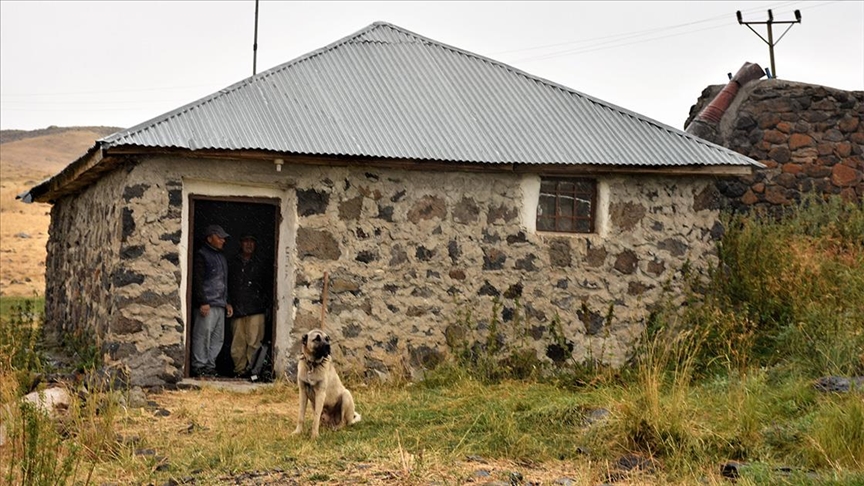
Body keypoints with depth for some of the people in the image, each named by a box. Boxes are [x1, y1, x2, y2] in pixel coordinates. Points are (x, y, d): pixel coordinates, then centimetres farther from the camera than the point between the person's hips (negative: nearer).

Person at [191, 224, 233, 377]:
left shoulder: (222, 258, 24)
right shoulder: (201, 255, -3)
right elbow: (197, 281, -10)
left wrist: (227, 302, 22)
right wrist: (202, 302, -17)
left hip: (220, 305, 8)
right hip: (207, 305, -8)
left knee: (218, 338, 6)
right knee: (203, 336, -9)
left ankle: (210, 366, 11)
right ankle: (199, 367, -6)